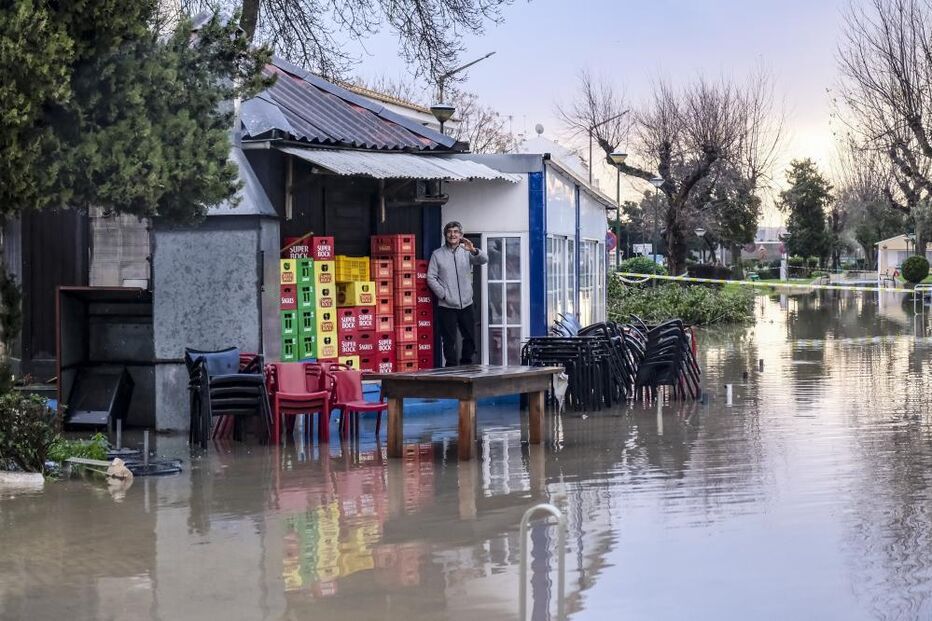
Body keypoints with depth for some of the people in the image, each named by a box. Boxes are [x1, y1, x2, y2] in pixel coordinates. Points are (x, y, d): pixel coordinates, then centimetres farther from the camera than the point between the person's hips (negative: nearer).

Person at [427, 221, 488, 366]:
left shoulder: (467, 252, 6)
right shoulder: (437, 254, 2)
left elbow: (484, 260, -11)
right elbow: (431, 278, 0)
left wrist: (474, 250, -31)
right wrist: (443, 294, -10)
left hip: (466, 304, 2)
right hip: (446, 306, -2)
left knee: (470, 338, 9)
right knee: (449, 341, 0)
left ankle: (466, 365, 25)